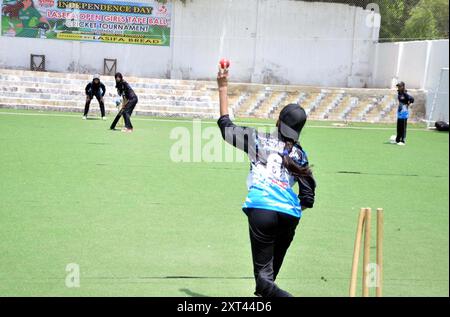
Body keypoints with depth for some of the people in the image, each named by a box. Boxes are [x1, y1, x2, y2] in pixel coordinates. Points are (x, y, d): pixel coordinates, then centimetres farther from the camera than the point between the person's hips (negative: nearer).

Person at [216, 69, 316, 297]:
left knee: (264, 278, -6)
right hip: (290, 215, 4)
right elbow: (308, 199, 14)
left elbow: (225, 126, 20)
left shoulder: (260, 141, 10)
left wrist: (223, 88, 27)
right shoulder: (300, 155, 17)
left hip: (261, 211, -4)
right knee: (271, 269, 24)